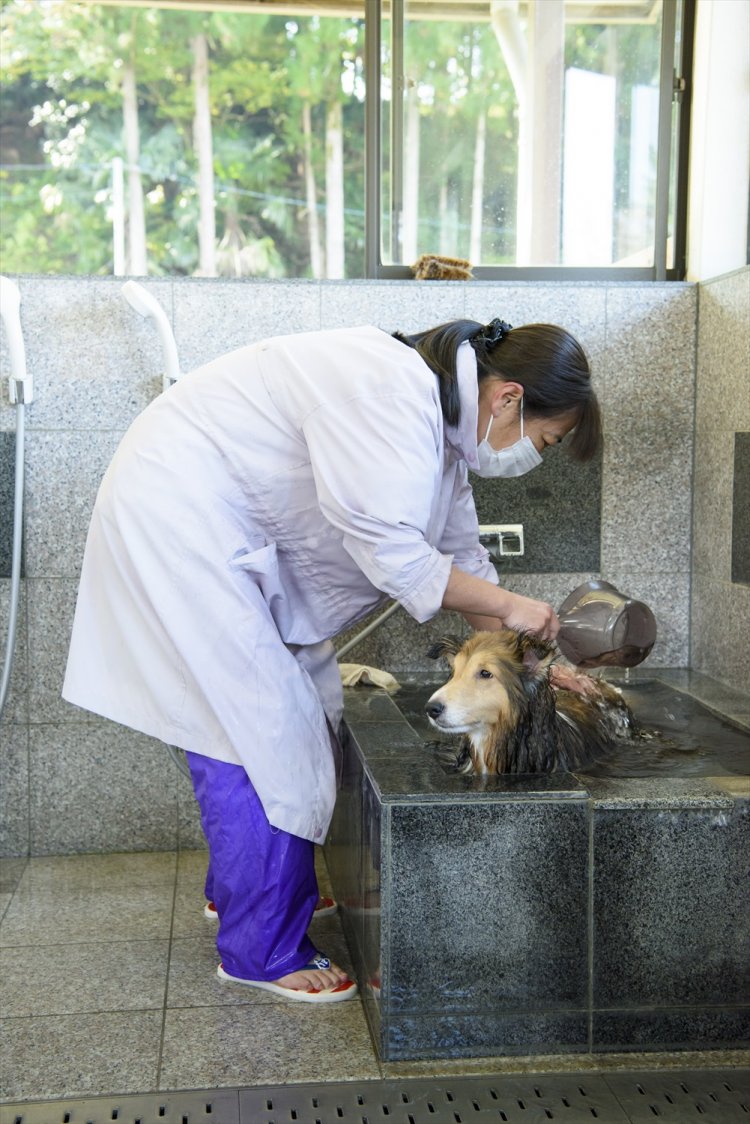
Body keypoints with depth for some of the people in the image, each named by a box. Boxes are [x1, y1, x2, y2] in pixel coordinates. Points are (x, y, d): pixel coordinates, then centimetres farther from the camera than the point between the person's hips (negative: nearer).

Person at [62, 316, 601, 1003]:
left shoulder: (440, 414, 7)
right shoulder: (393, 394, -25)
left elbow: (460, 551, 13)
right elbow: (393, 555, -27)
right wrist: (509, 606, -15)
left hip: (236, 534, 10)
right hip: (175, 518, -10)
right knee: (261, 733, -7)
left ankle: (239, 886, 36)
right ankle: (264, 953, 6)